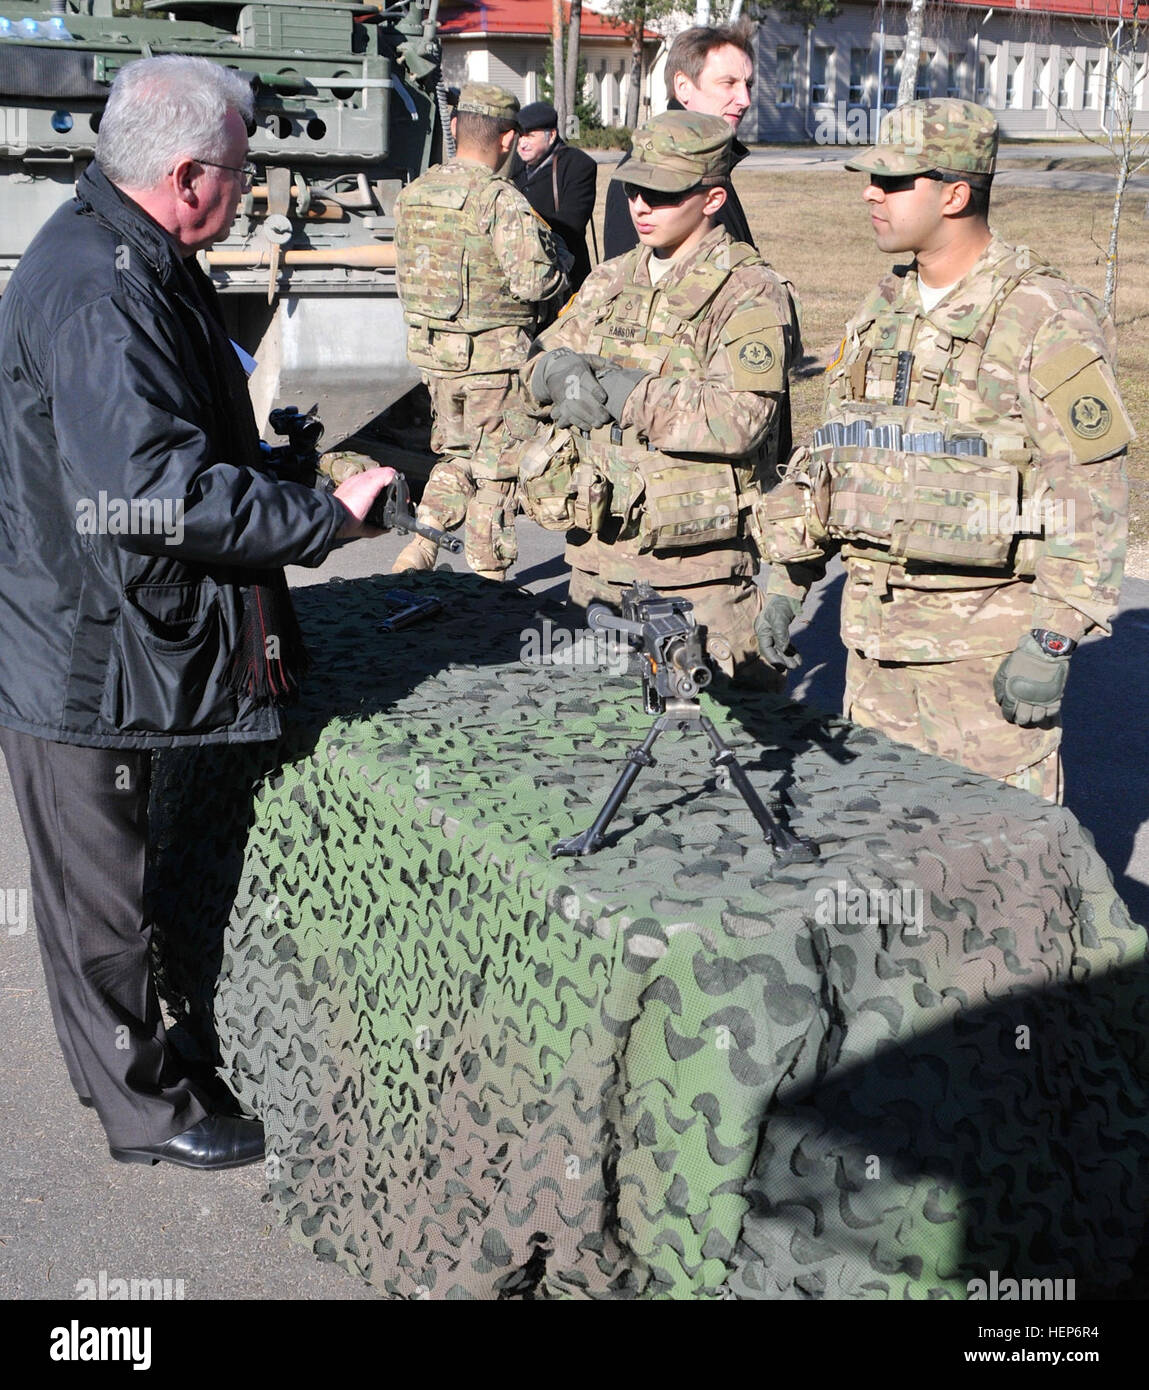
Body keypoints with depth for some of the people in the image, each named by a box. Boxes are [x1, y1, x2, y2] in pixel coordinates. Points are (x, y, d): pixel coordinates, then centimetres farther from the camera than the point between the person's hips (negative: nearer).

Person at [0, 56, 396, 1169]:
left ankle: (117, 1054, 45)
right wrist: (327, 516, -29)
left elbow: (178, 444, 20)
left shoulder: (124, 255, 9)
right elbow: (155, 491, -35)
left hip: (105, 632, 11)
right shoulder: (101, 299, -27)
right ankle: (144, 1108, 24)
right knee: (98, 884, 7)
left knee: (108, 869, 25)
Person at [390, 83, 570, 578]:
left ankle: (421, 541, 10)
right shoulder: (502, 201, -18)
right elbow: (534, 281, -22)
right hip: (495, 357, -6)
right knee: (496, 468, 7)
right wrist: (557, 257, -2)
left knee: (457, 453, 22)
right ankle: (486, 574, 15)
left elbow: (411, 271, 12)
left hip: (431, 351, 6)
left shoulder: (412, 194, 5)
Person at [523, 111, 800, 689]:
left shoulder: (750, 294, -9)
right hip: (597, 554, 6)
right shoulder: (611, 280, 13)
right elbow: (541, 364, 14)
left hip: (698, 568, -6)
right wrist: (563, 373, -12)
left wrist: (621, 392, -17)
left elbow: (737, 419, -22)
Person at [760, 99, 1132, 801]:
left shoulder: (1045, 318, -10)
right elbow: (827, 452, 21)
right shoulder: (883, 310, 13)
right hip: (873, 630, 7)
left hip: (987, 638, -7)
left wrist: (1053, 640, -17)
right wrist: (790, 572, 17)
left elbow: (1093, 494, -13)